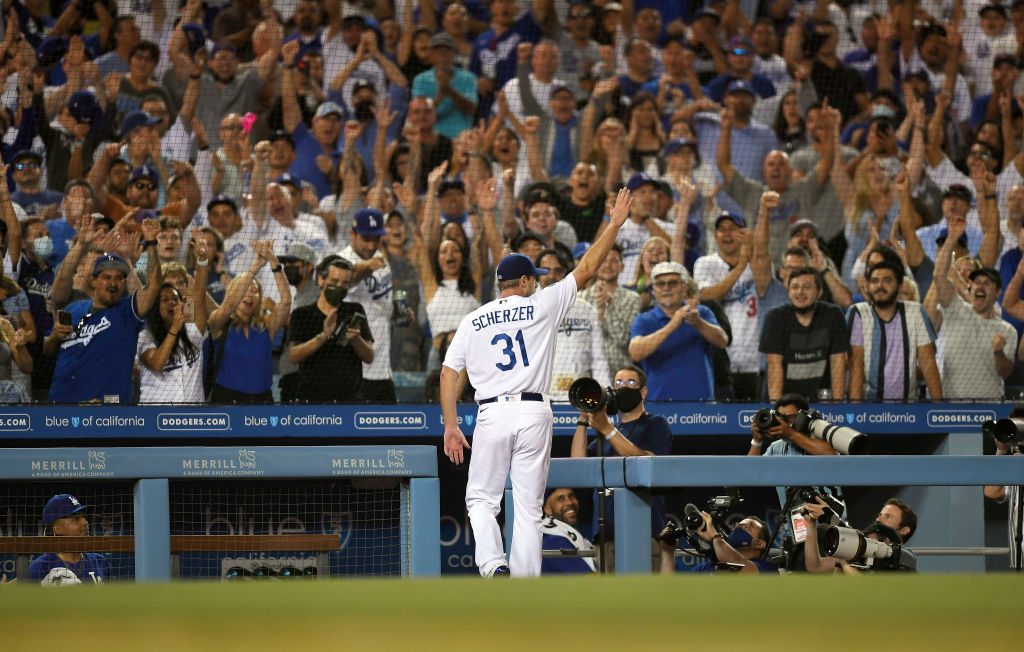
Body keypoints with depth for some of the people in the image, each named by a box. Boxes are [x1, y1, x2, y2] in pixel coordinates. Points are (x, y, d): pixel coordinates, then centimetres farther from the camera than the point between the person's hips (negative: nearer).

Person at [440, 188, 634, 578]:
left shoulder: (472, 321, 10)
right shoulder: (541, 306, 4)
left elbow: (448, 374, 3)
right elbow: (586, 270, 5)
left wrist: (451, 427, 3)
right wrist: (615, 223, 12)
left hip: (491, 414, 1)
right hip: (534, 414, -1)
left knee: (482, 499, 9)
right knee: (528, 506, 4)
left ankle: (493, 566, -16)